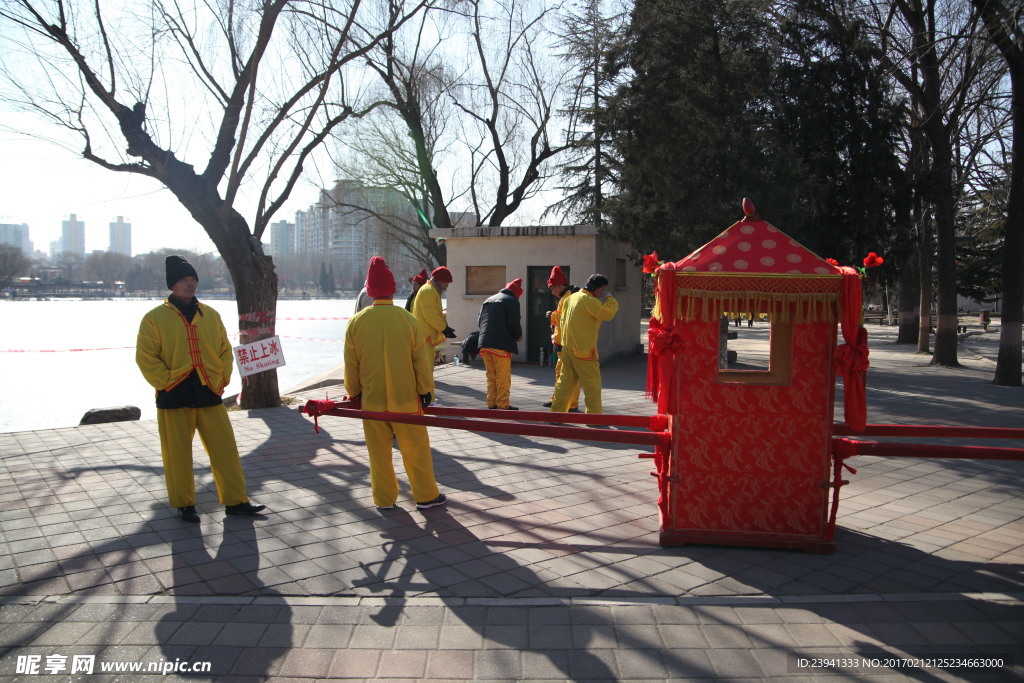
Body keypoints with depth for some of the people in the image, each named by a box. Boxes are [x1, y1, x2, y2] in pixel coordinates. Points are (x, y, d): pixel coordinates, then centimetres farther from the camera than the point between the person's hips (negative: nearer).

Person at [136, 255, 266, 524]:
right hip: (175, 396, -3)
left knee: (225, 448, 4)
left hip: (209, 393, 3)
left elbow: (225, 350, 14)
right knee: (178, 453, 5)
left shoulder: (210, 315, 9)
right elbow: (146, 357, -4)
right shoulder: (155, 318, -2)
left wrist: (222, 379, 3)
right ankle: (184, 505, 20)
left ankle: (235, 501, 13)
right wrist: (167, 383, -11)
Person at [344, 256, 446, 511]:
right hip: (406, 399, -1)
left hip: (371, 401, 2)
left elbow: (351, 365, 2)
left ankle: (384, 498, 21)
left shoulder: (356, 322, -5)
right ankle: (426, 496, 18)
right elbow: (422, 361, -6)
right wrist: (425, 391, 6)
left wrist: (354, 393, 15)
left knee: (379, 452, 12)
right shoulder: (408, 319, -10)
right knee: (415, 450, 9)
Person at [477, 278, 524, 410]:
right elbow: (514, 323, -12)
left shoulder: (488, 300, 20)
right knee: (503, 377, -1)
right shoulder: (512, 301, -2)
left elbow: (480, 322, 19)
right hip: (501, 344, -7)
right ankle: (503, 406, 0)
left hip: (484, 343, 7)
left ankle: (491, 404, 14)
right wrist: (519, 336, 5)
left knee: (491, 376, 13)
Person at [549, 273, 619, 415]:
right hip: (584, 350, -9)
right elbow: (608, 314, -19)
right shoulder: (589, 300, -14)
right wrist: (610, 299, -3)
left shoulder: (572, 297, 13)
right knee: (592, 385, 0)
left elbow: (563, 320, 19)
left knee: (565, 381, 12)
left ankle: (556, 412, 13)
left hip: (568, 347, 9)